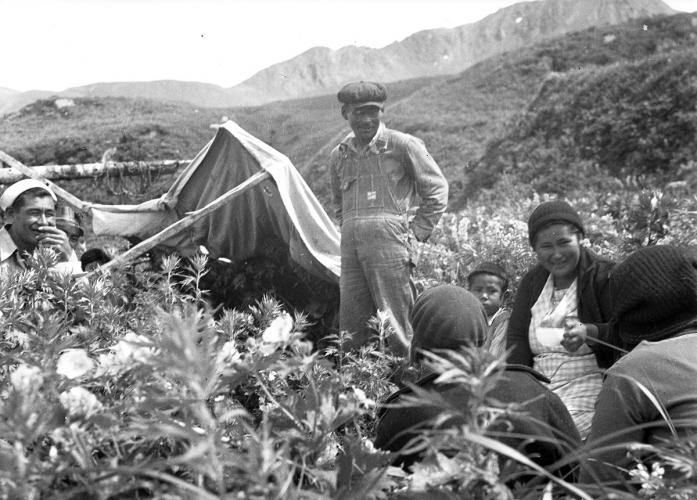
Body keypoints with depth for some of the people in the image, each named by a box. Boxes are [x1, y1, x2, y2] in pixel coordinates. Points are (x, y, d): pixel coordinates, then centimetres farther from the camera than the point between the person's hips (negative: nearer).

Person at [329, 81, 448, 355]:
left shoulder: (402, 145, 0)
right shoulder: (338, 155, 16)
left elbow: (437, 188, 4)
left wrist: (417, 232, 1)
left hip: (388, 241, -5)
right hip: (350, 246, 5)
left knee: (395, 327, -6)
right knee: (350, 326, 7)